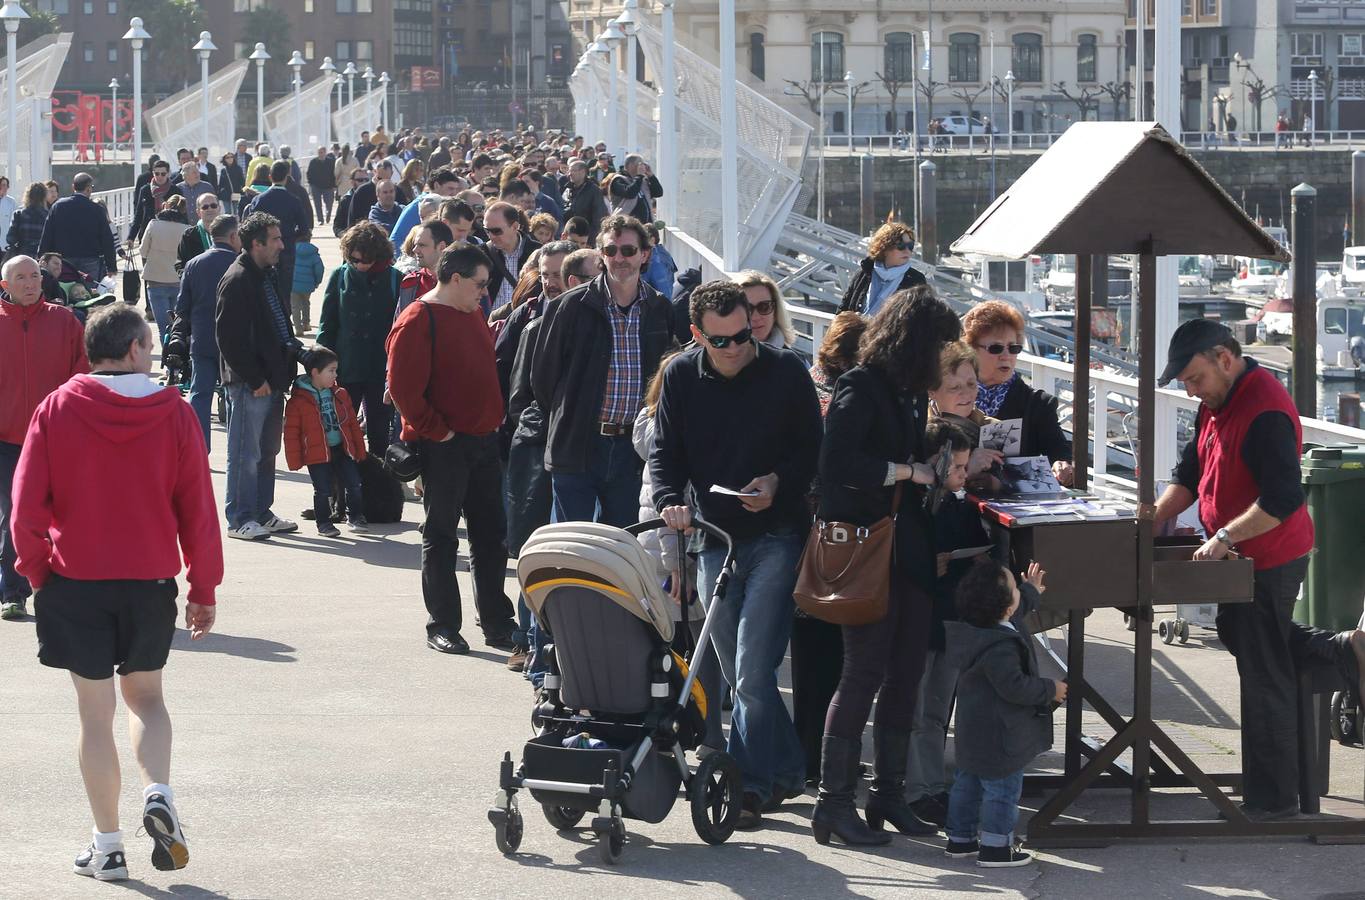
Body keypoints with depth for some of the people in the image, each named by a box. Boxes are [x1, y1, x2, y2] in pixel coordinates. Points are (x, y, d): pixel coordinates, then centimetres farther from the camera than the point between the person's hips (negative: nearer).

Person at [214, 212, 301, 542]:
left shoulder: (270, 275, 14)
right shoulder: (237, 280, -15)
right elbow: (229, 338, -18)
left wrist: (288, 365, 12)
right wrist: (255, 379, -17)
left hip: (272, 378, 9)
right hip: (248, 382, -9)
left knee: (268, 451, 15)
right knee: (246, 454, -2)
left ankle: (262, 513, 24)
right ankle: (240, 518, 4)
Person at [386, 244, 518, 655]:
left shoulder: (472, 315, 14)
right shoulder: (418, 321, -13)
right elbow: (404, 386, -19)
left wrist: (497, 419, 13)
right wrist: (436, 431, -16)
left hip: (484, 443, 8)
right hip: (443, 447, -8)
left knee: (491, 535, 10)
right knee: (441, 536, 2)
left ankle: (497, 623, 18)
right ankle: (442, 626, 8)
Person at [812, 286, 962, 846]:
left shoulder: (910, 392, 16)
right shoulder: (860, 388, -11)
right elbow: (837, 464, -22)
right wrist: (909, 472, -14)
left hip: (910, 551, 8)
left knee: (905, 674, 9)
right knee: (863, 674, -7)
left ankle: (889, 794, 17)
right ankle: (834, 801, -2)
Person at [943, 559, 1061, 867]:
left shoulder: (973, 631, 4)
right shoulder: (1000, 647, -29)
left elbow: (1013, 612, 25)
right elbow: (1013, 686, -29)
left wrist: (1030, 593, 40)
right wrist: (1049, 690, -15)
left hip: (972, 733, 11)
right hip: (998, 735, -11)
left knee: (967, 783, 19)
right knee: (1003, 789, 0)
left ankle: (959, 839, 28)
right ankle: (995, 847, 4)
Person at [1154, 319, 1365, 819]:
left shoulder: (1265, 412, -26)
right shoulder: (1216, 403, 7)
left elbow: (1282, 499, -31)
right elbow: (1189, 473, 13)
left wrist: (1224, 537, -29)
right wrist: (1152, 520, -1)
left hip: (1271, 561, -10)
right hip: (1245, 556, 10)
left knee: (1263, 676, -3)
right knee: (1237, 633, 29)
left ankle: (1272, 800, 5)